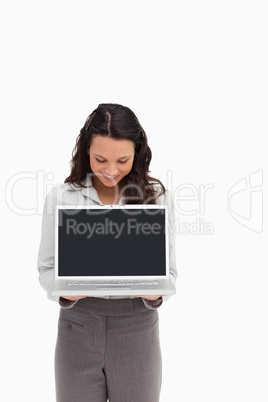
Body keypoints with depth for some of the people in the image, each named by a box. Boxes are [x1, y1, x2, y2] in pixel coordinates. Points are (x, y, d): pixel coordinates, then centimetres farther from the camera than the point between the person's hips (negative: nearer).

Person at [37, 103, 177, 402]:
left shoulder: (158, 197, -1)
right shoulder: (60, 197, -1)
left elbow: (168, 269, 2)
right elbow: (47, 267, 3)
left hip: (137, 325, 0)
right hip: (77, 324, 0)